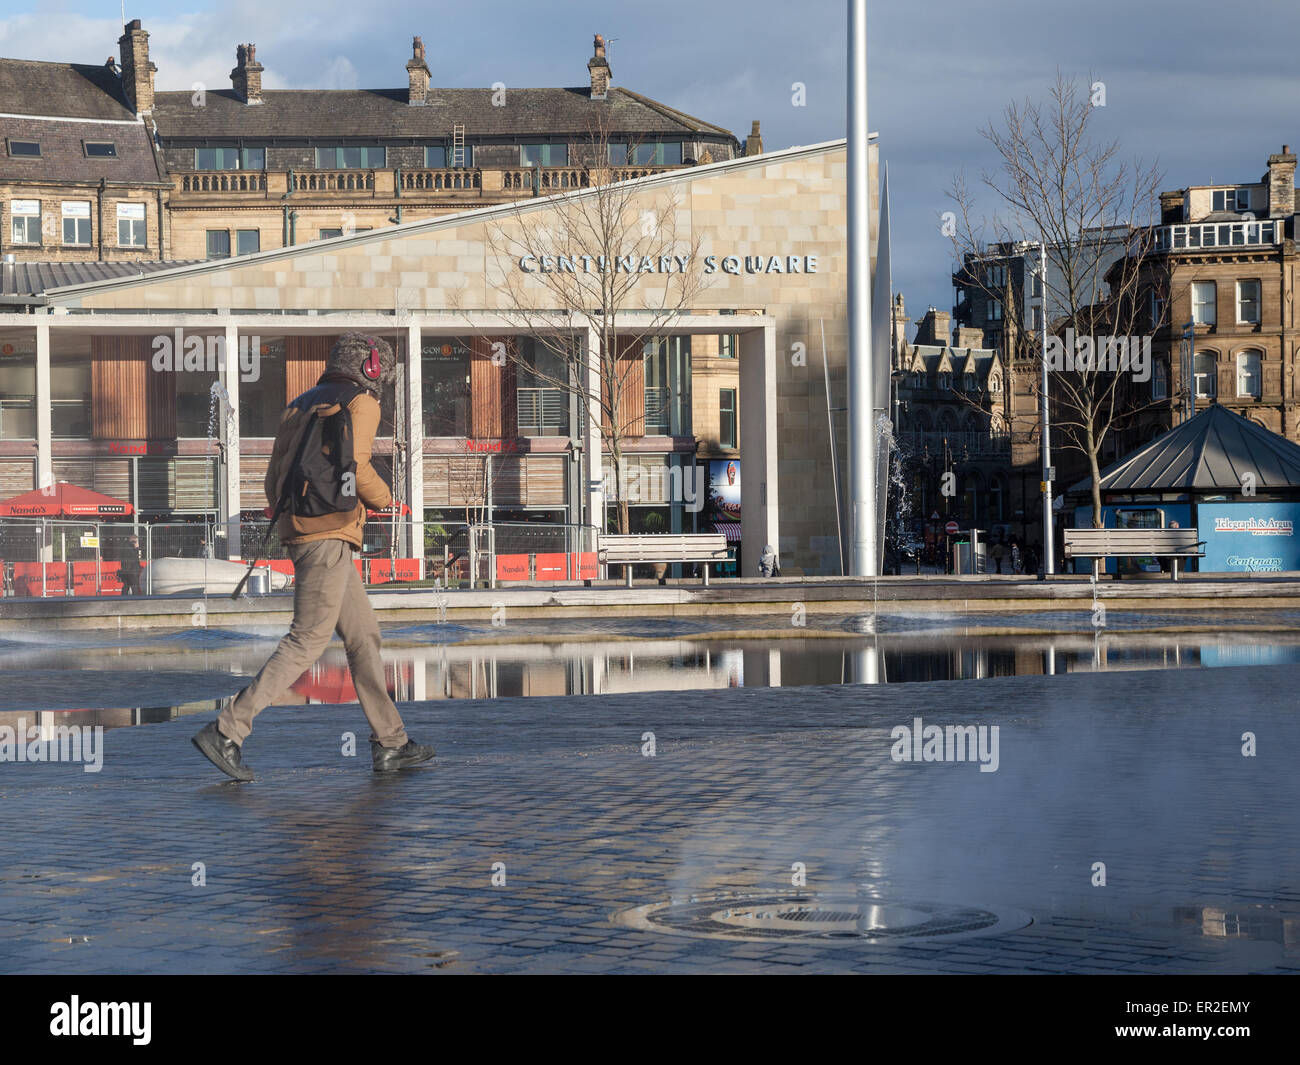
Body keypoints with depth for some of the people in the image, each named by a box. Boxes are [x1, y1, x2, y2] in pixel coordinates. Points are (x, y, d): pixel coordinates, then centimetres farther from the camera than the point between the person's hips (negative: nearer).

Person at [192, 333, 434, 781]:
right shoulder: (360, 404, -3)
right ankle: (226, 732, -15)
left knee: (362, 634, 13)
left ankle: (390, 744, 14)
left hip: (298, 531, 9)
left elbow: (274, 483, 17)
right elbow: (353, 465, -19)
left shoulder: (300, 406, 21)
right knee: (307, 642, -9)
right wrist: (382, 497, 0)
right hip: (328, 532, -9)